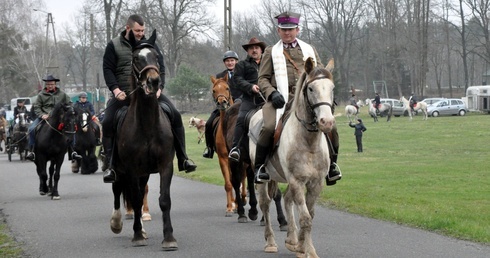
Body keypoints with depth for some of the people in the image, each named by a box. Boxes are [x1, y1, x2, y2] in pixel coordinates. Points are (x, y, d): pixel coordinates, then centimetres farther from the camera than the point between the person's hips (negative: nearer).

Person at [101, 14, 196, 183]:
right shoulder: (114, 46, 5)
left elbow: (161, 68, 10)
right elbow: (108, 69, 0)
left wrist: (159, 87, -7)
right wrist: (115, 89, -15)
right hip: (123, 93, -2)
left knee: (174, 115, -13)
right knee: (108, 122, -21)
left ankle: (183, 159, -6)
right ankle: (110, 165, -13)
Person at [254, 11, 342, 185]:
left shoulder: (309, 50, 22)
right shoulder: (271, 52, 16)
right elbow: (263, 78, 10)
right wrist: (272, 93, -11)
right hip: (281, 98, -2)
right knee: (269, 128, -30)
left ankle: (331, 164, 4)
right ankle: (259, 166, -14)